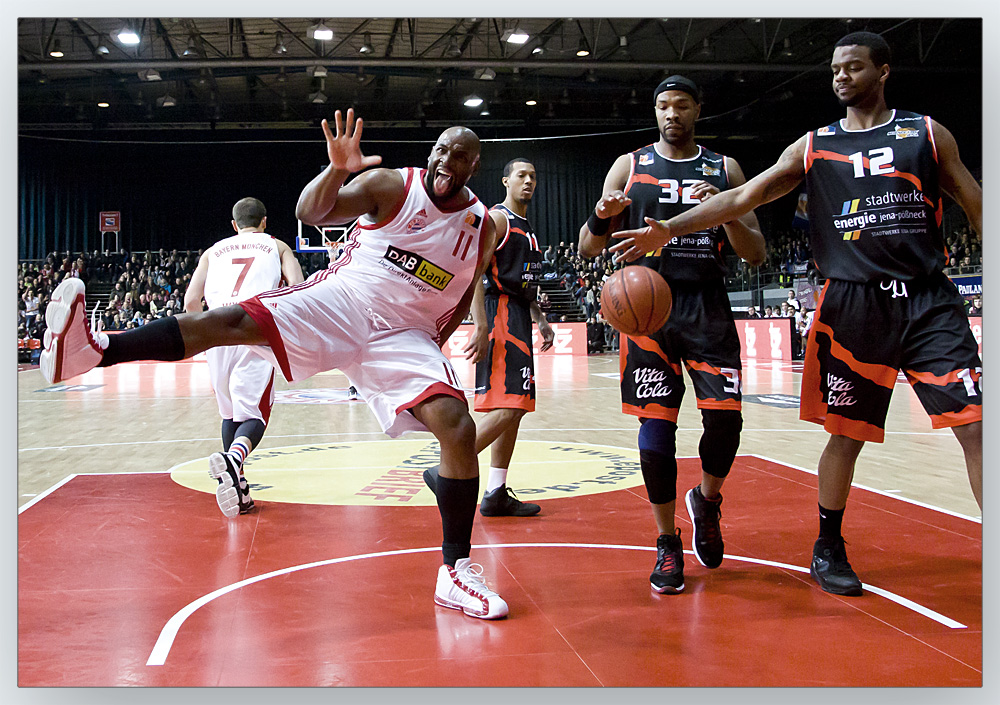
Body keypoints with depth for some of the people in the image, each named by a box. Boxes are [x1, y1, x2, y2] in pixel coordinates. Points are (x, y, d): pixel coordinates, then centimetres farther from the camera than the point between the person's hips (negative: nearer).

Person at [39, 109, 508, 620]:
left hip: (404, 335, 1)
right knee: (233, 320, -22)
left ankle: (456, 572, -10)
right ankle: (89, 351, -29)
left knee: (458, 426, -19)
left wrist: (433, 344, 8)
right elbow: (311, 212, -15)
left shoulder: (482, 227, 5)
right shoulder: (391, 185, -4)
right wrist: (338, 169, -35)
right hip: (340, 302, -1)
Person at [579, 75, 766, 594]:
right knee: (656, 422, -5)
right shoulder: (630, 166, 8)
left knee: (725, 417, -8)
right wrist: (602, 218, -18)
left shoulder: (724, 169, 11)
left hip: (708, 307, 1)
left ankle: (706, 500, 25)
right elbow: (587, 250, 4)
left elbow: (756, 255, 6)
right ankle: (667, 543, 10)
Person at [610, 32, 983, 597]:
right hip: (852, 304, 0)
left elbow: (977, 207, 11)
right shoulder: (813, 147, 9)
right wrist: (668, 229, -8)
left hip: (928, 300, 0)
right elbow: (742, 198, 2)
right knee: (846, 434, 5)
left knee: (975, 427, -5)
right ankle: (828, 549, 23)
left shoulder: (928, 133, 9)